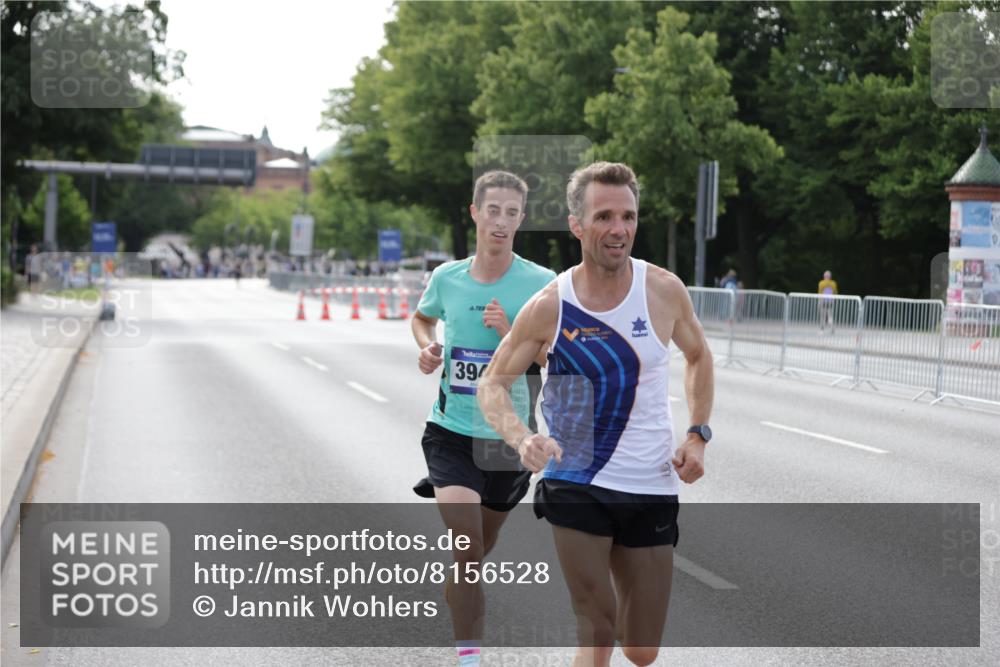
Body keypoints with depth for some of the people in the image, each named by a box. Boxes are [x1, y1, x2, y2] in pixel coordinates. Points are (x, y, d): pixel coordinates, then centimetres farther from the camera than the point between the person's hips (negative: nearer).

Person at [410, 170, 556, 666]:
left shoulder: (542, 283, -8)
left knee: (478, 552, 19)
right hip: (450, 431, 0)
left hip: (509, 438, 0)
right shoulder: (445, 278, 0)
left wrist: (511, 334, -24)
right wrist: (427, 347, 1)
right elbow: (422, 317, 22)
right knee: (466, 548, -19)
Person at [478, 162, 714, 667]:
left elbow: (698, 357, 14)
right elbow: (493, 383, -2)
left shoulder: (664, 290, -5)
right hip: (575, 487, -2)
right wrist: (522, 439, -21)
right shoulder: (548, 307, -10)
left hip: (652, 490, 2)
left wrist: (698, 435, 1)